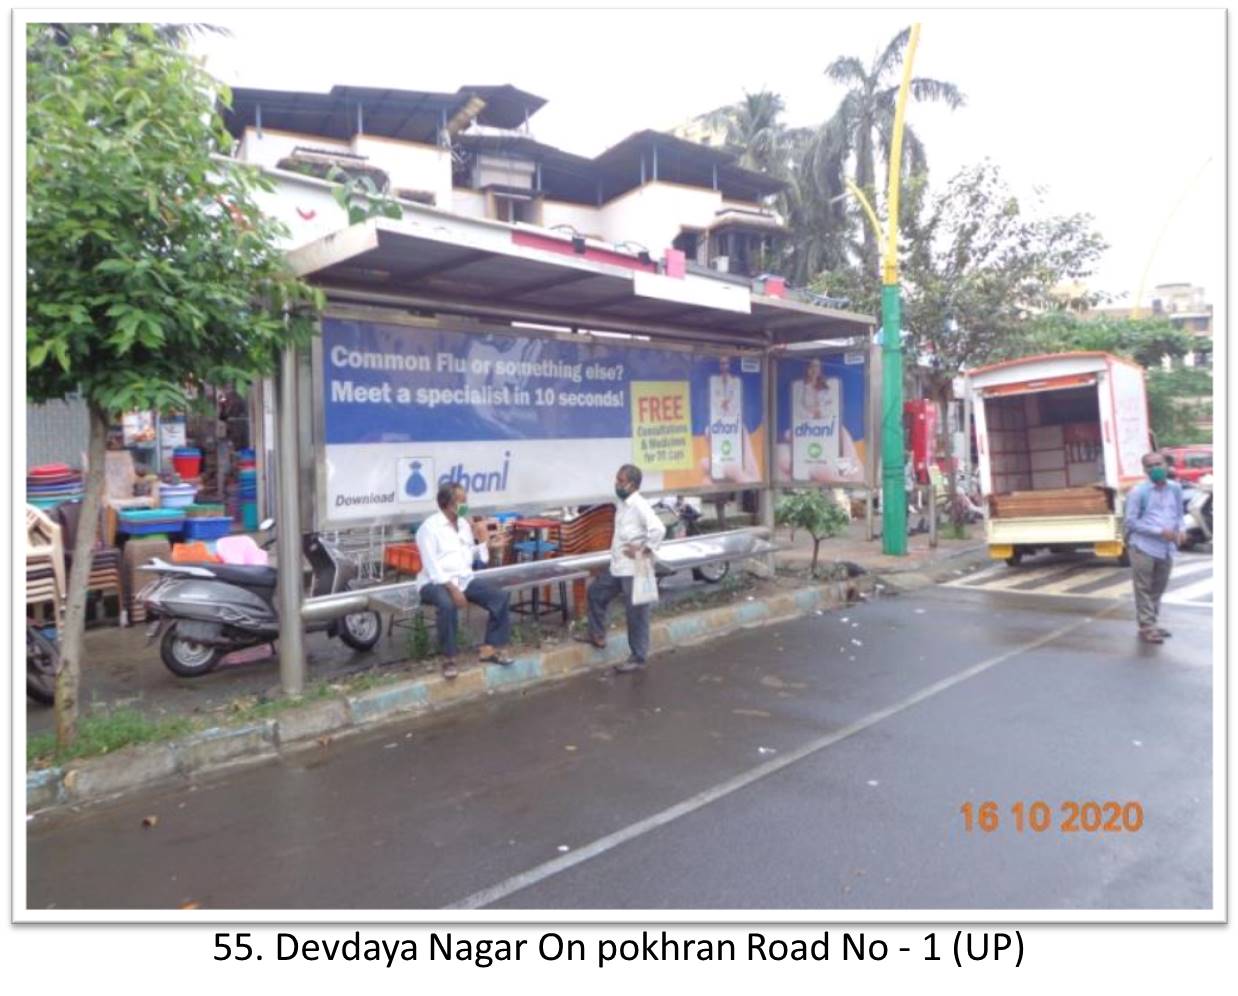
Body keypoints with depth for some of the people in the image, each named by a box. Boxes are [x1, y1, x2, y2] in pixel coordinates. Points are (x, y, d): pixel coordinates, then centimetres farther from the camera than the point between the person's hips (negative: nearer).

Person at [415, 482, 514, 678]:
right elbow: (432, 566, -18)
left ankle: (490, 649, -5)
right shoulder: (430, 527, -8)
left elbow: (481, 560, 17)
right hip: (436, 582, -6)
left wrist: (481, 539, 1)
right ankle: (449, 659, -22)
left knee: (502, 597, -13)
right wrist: (452, 588, -27)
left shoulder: (464, 524, 13)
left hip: (465, 579, 6)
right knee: (448, 605, -38)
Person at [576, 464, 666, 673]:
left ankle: (638, 658, 13)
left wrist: (643, 552, -23)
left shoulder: (639, 505, -20)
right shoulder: (624, 503, 9)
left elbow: (658, 529, -31)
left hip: (634, 570, -10)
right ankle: (597, 636, 33)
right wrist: (615, 552, 11)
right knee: (596, 591, 20)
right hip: (618, 567, 10)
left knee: (636, 614, 1)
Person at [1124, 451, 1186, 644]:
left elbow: (1179, 514, 18)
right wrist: (1160, 531, -17)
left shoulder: (1175, 489, 8)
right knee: (1144, 589, -1)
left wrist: (1181, 529, -4)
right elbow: (1131, 521, -10)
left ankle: (1152, 624, 27)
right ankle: (1146, 628, 4)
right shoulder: (1138, 492, -9)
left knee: (1158, 589, 15)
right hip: (1143, 548, -6)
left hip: (1166, 549, 6)